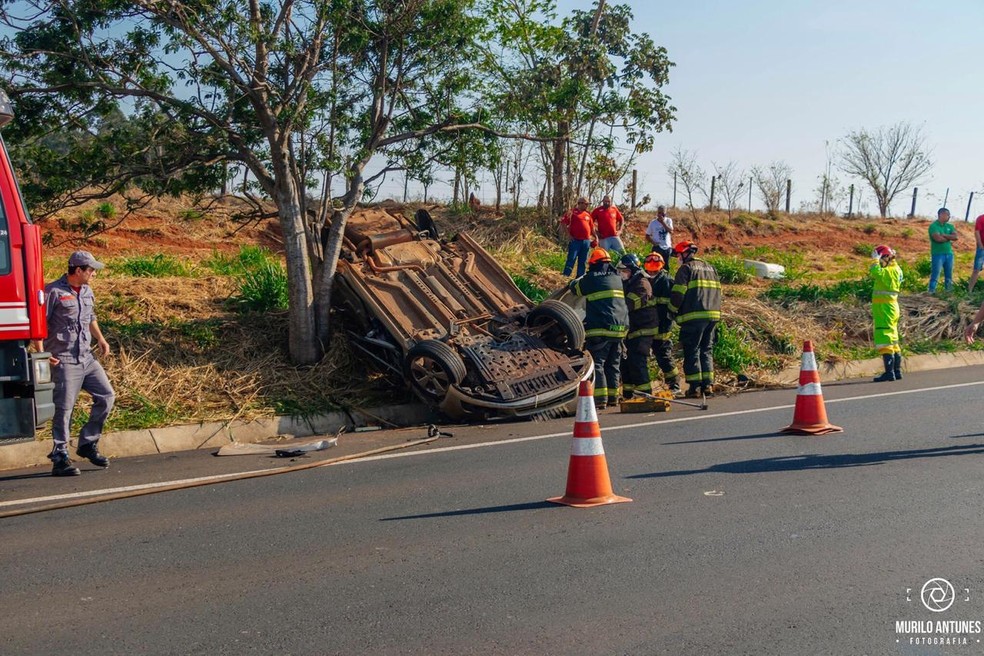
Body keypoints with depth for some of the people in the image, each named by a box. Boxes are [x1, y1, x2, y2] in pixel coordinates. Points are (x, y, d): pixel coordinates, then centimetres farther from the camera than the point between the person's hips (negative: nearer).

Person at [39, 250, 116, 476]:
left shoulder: (87, 292, 13)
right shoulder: (54, 291, -11)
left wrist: (101, 339, 18)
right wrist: (42, 353, -18)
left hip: (87, 359, 8)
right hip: (63, 361, -8)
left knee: (106, 396, 5)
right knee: (64, 408, -5)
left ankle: (88, 444, 18)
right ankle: (60, 459, 4)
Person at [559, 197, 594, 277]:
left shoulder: (588, 214, 14)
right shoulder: (572, 212, -4)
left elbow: (591, 227, 23)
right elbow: (563, 223, -7)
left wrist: (590, 237, 13)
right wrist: (568, 234, -10)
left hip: (586, 241, 6)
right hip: (575, 240, -6)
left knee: (582, 261, 9)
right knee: (571, 259, -9)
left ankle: (580, 277, 15)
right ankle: (565, 276, -8)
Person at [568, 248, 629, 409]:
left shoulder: (590, 279, -4)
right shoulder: (617, 278, 14)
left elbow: (574, 287, 13)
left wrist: (580, 279, 38)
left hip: (600, 329, -6)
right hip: (620, 328, 6)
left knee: (597, 363, -5)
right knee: (613, 365, 14)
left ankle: (600, 399, -13)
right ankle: (613, 396, 17)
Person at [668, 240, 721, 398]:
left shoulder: (686, 268, -3)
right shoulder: (710, 268, 20)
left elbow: (678, 293, -8)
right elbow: (717, 291, 20)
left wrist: (672, 311, 5)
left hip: (694, 316, -7)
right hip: (713, 315, 7)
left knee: (692, 351, -1)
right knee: (707, 350, 12)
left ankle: (695, 386, -4)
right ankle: (708, 384, 7)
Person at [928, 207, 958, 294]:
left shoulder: (950, 226, 13)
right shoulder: (933, 226, -6)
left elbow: (955, 237, -1)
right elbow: (938, 238, -19)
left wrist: (944, 235, -13)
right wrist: (949, 238, -3)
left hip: (949, 253, 6)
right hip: (938, 254, -6)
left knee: (949, 275, 10)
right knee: (935, 274, -8)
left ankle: (949, 291, 17)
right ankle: (931, 291, -4)